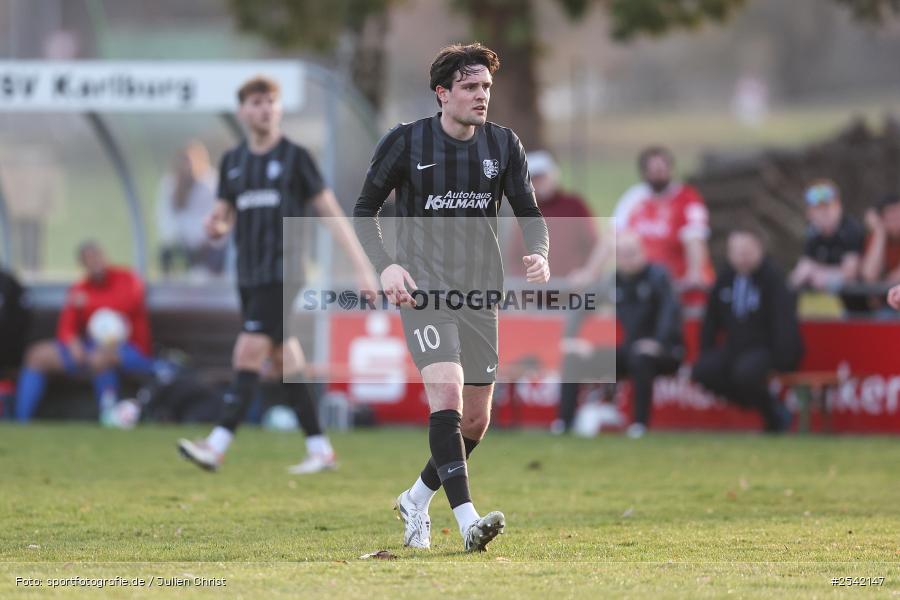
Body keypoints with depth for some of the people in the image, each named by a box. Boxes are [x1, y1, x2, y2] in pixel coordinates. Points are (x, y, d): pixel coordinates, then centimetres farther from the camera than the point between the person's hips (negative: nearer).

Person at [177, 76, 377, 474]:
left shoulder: (295, 157, -2)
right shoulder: (233, 161, 13)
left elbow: (331, 214, -2)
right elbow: (223, 217, 20)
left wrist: (362, 269, -7)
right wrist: (215, 226, -7)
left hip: (282, 273, -6)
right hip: (249, 275, 6)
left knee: (248, 355, -15)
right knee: (284, 361, 7)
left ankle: (218, 445, -21)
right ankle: (320, 449, 14)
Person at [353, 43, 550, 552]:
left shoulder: (503, 144, 4)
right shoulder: (406, 142, -5)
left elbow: (530, 212, 8)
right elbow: (365, 209, 4)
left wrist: (539, 253, -14)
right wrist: (386, 266, -12)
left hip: (480, 294, 5)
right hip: (423, 290, -5)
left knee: (476, 422, 7)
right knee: (447, 392, -24)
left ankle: (417, 501, 32)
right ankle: (469, 521, -31)